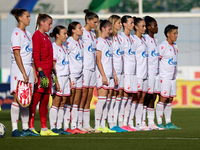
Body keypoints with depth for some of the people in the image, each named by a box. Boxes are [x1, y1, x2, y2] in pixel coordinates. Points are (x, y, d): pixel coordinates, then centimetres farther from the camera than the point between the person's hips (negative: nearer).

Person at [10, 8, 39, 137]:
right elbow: (17, 55, -14)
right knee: (18, 98, -9)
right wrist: (24, 73, -18)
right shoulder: (16, 33, -8)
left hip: (28, 68, 8)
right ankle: (15, 129, -8)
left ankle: (26, 128, 10)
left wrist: (34, 73, 13)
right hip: (18, 69, -8)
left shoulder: (27, 34, 17)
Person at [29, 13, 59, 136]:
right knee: (35, 99, -8)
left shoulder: (46, 36, 19)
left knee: (45, 100, 8)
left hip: (47, 73, 9)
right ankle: (31, 127, -6)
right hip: (40, 73, -9)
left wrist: (51, 71, 20)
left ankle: (44, 128, 10)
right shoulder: (37, 36, -9)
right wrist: (41, 71, -21)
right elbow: (35, 55, -16)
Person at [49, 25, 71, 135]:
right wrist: (56, 81, -18)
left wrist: (69, 79, 16)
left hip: (65, 77, 8)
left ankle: (59, 127, 8)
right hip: (58, 77, -8)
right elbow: (53, 66, -13)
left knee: (62, 102, 6)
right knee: (56, 101, -8)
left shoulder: (64, 48, 17)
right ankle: (53, 127, -5)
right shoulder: (53, 47, -8)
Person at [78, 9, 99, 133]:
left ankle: (86, 124, 9)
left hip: (92, 68, 8)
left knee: (89, 97, 7)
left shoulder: (93, 34, 16)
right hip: (84, 67, -8)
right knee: (83, 96, -8)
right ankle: (79, 124, -5)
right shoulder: (82, 33, -8)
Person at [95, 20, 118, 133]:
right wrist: (103, 76, -18)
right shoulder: (99, 41, -7)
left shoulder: (109, 41, 17)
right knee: (102, 99, -9)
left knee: (106, 100, 6)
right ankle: (97, 126, -8)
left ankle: (103, 125, 7)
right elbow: (98, 60, -13)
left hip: (109, 75, 8)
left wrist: (115, 75, 17)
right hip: (102, 74, -8)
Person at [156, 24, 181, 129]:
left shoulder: (175, 46, 13)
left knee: (170, 100, 8)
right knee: (163, 99, -7)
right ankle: (159, 123, -5)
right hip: (164, 77, -8)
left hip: (173, 77, 8)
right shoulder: (163, 46, -11)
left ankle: (168, 123, 11)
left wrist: (175, 74, 16)